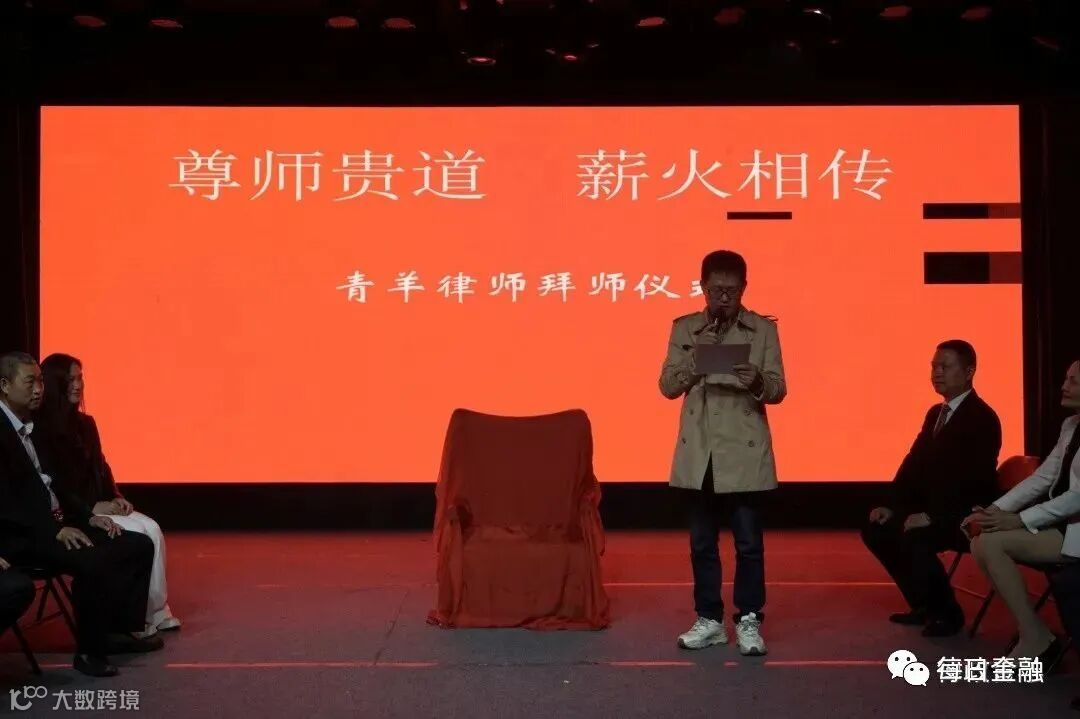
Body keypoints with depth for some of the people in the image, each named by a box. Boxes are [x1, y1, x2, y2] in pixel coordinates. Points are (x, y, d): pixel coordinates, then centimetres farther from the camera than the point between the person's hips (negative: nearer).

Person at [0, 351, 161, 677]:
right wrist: (55, 530, -26)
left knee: (139, 545, 0)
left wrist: (88, 517, 7)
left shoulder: (30, 427, 16)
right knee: (96, 562, -32)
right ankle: (89, 649, -14)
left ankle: (119, 630, 8)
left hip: (55, 525, 10)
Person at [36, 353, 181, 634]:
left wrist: (115, 497, 0)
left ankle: (158, 611, -15)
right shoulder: (41, 430, -10)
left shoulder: (85, 423, 14)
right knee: (136, 536, -24)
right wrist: (91, 508, -18)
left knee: (152, 529, -17)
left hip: (100, 505, 7)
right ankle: (140, 616, -13)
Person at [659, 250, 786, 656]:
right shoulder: (683, 329, 6)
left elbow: (778, 390, -1)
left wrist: (758, 383, -23)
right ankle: (709, 619, 20)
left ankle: (749, 621, 15)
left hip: (745, 454, -2)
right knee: (702, 542, 9)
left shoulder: (763, 329, 2)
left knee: (749, 542, 3)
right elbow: (667, 386, 3)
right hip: (698, 453, 2)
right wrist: (694, 366, -16)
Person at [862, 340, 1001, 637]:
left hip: (966, 516, -9)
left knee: (913, 538, -31)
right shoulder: (935, 413, 13)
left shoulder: (982, 418, -15)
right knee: (876, 529, -3)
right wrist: (891, 505, -3)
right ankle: (923, 604, 10)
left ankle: (948, 612, -8)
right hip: (933, 510, 9)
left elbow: (972, 479, -25)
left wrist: (933, 516, -30)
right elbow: (914, 462, 11)